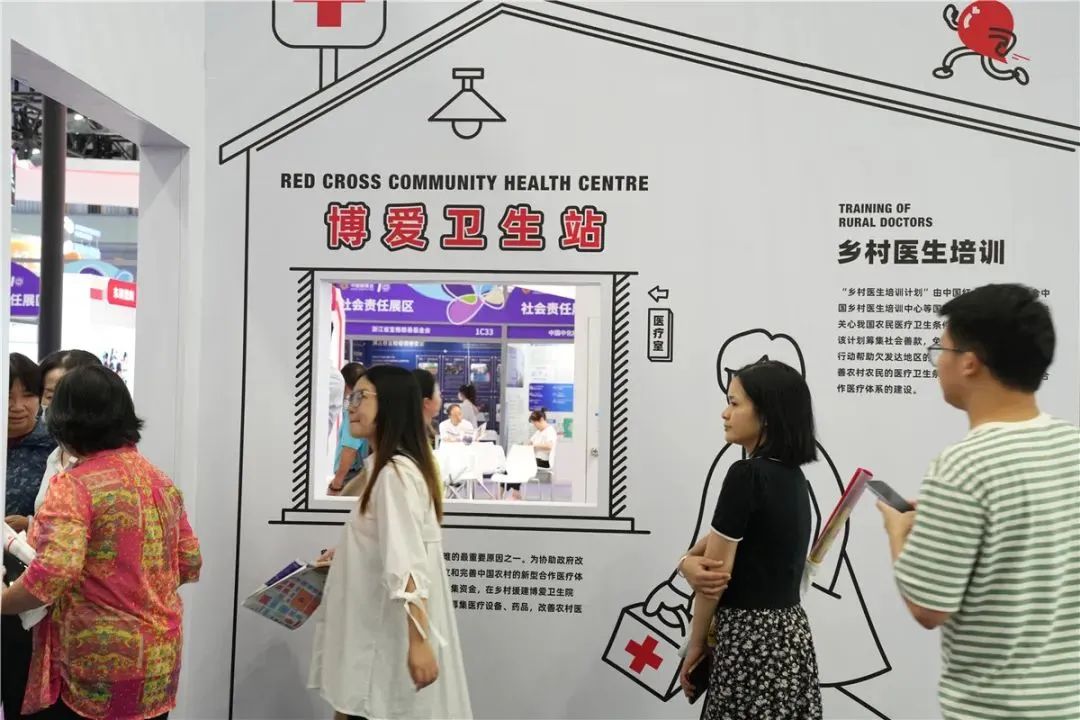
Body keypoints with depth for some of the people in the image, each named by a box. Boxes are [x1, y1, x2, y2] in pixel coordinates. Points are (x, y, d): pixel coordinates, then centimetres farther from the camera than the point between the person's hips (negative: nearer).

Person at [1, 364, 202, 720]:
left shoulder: (73, 485, -15)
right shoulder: (162, 481, 5)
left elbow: (54, 572, -27)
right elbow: (190, 563, 11)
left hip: (94, 666, -6)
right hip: (159, 658, 6)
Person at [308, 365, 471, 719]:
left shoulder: (395, 472, -18)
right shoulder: (391, 467, 12)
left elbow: (406, 563, -27)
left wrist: (419, 642, -30)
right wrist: (341, 555, 25)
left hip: (392, 634, -10)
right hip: (377, 631, 10)